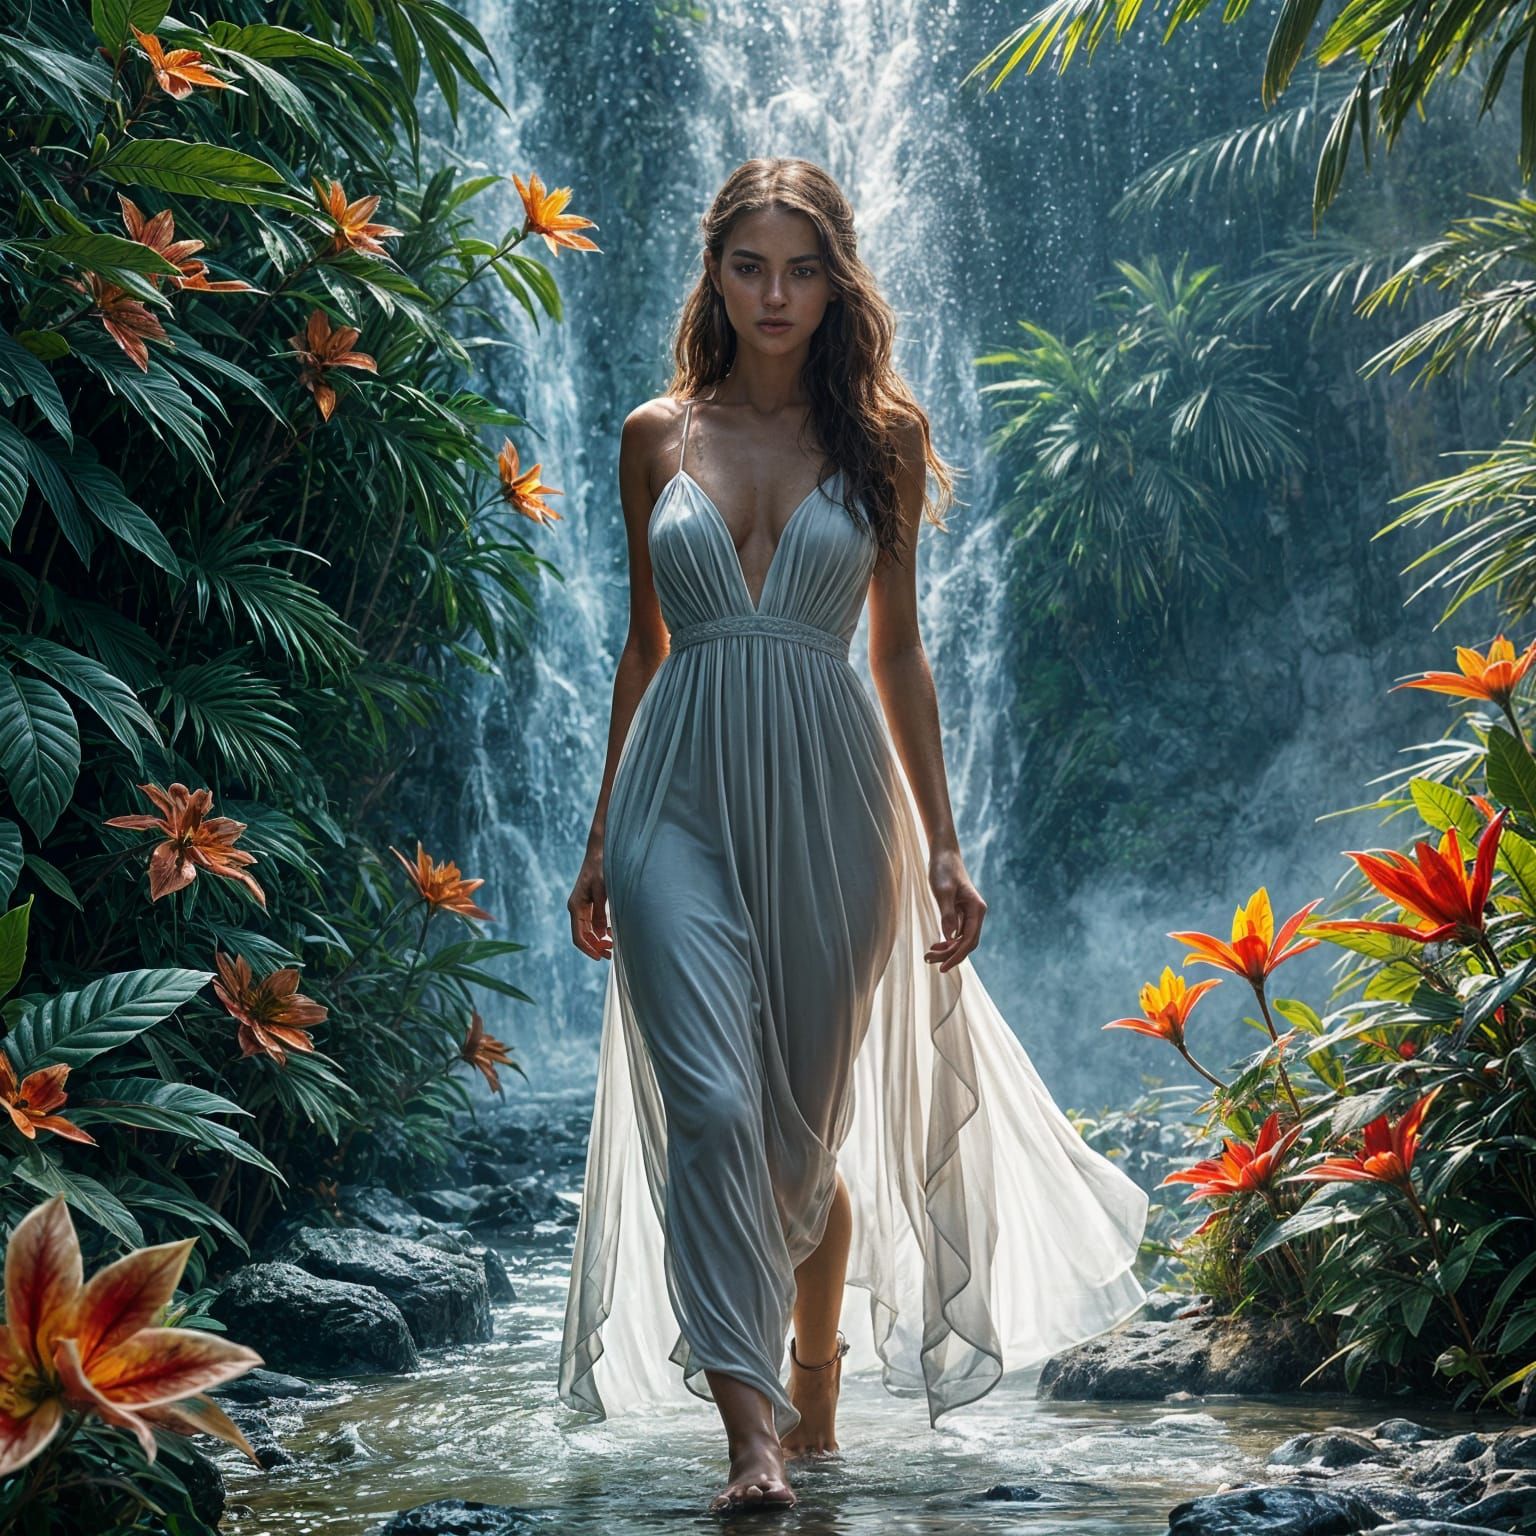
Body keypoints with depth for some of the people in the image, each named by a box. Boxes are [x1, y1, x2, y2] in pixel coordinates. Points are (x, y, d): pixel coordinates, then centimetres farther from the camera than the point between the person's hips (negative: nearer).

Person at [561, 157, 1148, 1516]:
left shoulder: (881, 433, 5)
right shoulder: (658, 436, 7)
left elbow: (899, 651, 8)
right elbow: (645, 645, 13)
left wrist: (942, 846, 5)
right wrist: (602, 840, 13)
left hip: (828, 799, 0)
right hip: (682, 796, 0)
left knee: (808, 1130, 10)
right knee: (711, 1110, -16)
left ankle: (816, 1389, 33)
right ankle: (753, 1435, -14)